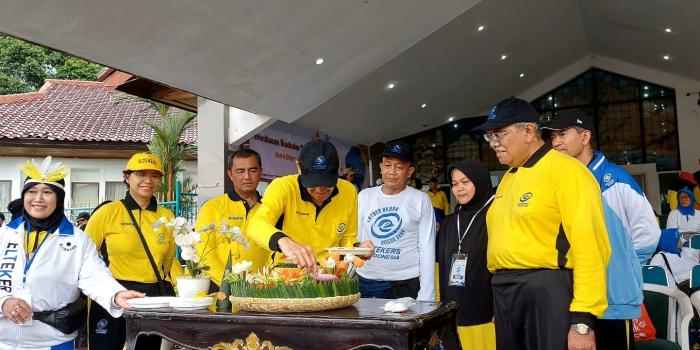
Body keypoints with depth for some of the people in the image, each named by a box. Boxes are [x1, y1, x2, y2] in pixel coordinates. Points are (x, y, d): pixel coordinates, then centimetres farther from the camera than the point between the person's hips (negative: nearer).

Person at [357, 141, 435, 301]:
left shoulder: (421, 200, -3)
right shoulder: (364, 196, 6)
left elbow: (427, 250, -2)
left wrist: (425, 297, -7)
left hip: (406, 286, -2)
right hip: (364, 283, 3)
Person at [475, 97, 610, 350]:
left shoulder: (565, 170, -10)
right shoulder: (508, 177, 16)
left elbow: (589, 247, -17)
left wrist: (582, 320, -19)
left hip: (546, 290, -8)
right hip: (504, 292, 8)